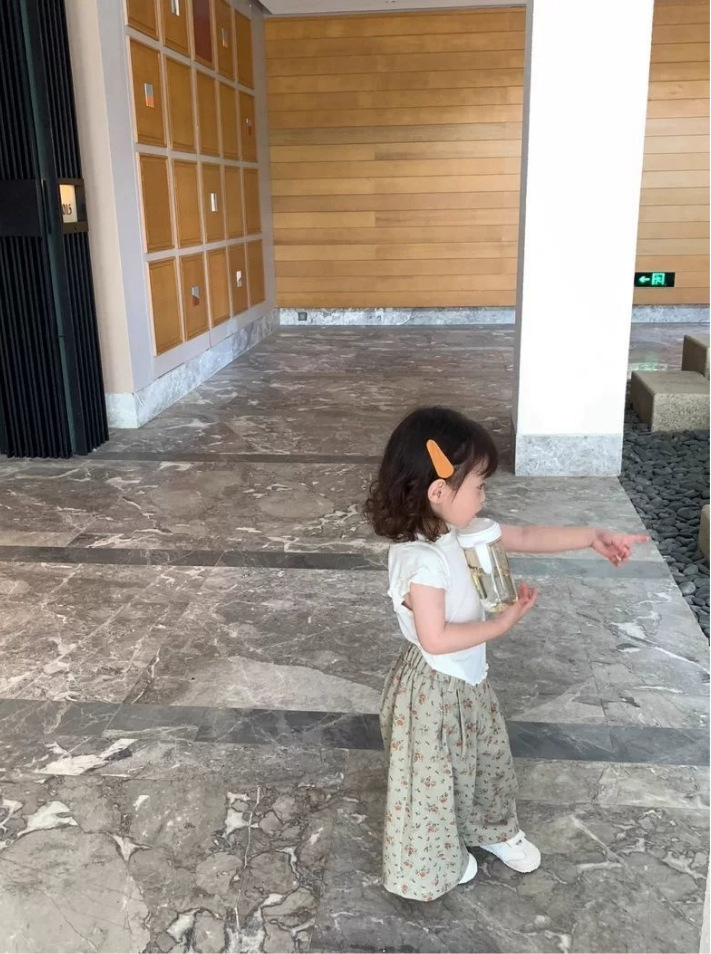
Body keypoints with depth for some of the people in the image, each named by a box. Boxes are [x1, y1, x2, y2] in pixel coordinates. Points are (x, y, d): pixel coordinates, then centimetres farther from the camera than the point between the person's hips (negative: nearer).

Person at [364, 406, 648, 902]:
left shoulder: (459, 530, -7)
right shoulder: (420, 560, -34)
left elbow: (524, 537, 4)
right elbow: (435, 638, -32)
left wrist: (594, 537, 0)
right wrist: (502, 624, -24)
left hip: (468, 680, 9)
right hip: (433, 690, -8)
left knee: (489, 756, 27)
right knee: (434, 778, 16)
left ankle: (493, 829, 54)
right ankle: (434, 861, 41)